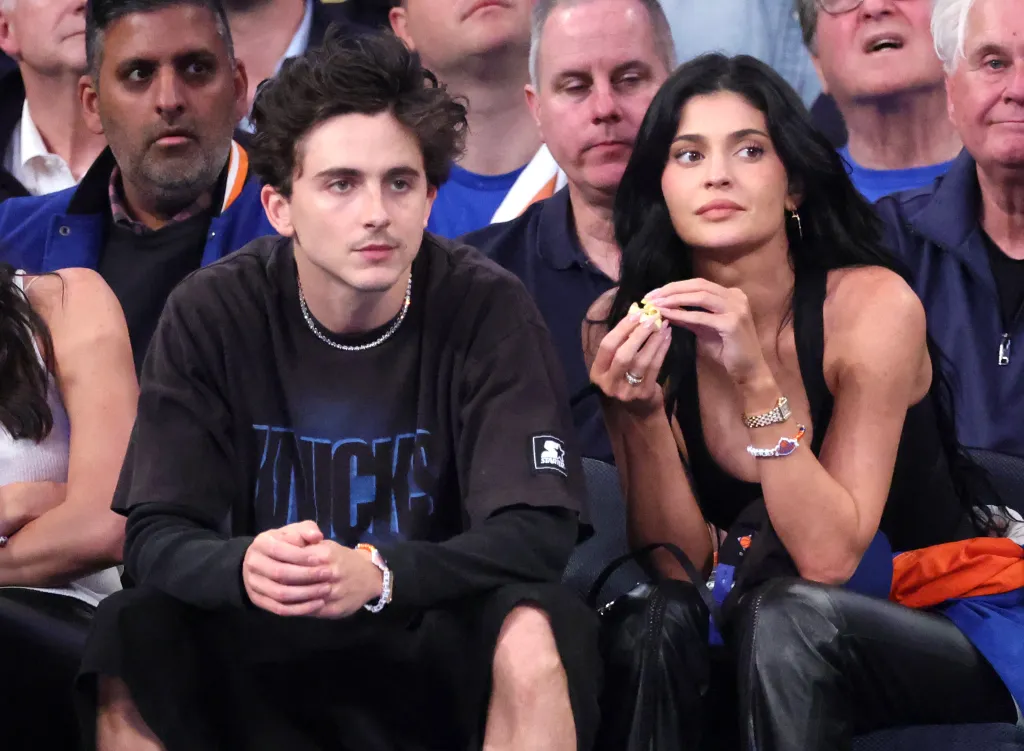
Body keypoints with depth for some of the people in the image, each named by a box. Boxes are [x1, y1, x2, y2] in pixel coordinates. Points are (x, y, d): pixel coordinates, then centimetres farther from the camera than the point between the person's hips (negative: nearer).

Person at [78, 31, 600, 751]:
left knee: (536, 628, -33)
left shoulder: (488, 308, -11)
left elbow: (537, 530, -18)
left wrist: (376, 574, -37)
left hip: (437, 640, -1)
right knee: (131, 633, -27)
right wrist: (244, 567, -36)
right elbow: (157, 535, -11)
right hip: (263, 651, 1)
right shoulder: (211, 314, -7)